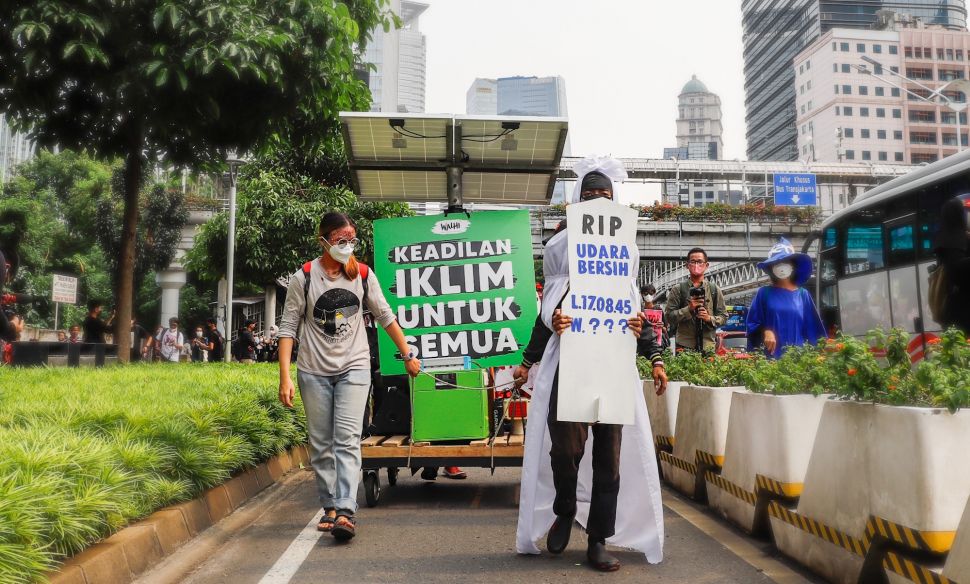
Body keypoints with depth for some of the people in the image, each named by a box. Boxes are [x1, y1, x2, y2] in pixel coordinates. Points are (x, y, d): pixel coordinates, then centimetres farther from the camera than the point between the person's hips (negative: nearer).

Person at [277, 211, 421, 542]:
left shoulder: (363, 275, 4)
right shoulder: (304, 278, -2)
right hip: (314, 372, 0)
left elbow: (385, 317, 13)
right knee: (321, 444, 5)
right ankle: (330, 507, 16)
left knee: (347, 440, -11)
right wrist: (285, 377, -9)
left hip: (354, 368, 0)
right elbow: (288, 328, -2)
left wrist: (408, 355, 14)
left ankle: (345, 512, -16)